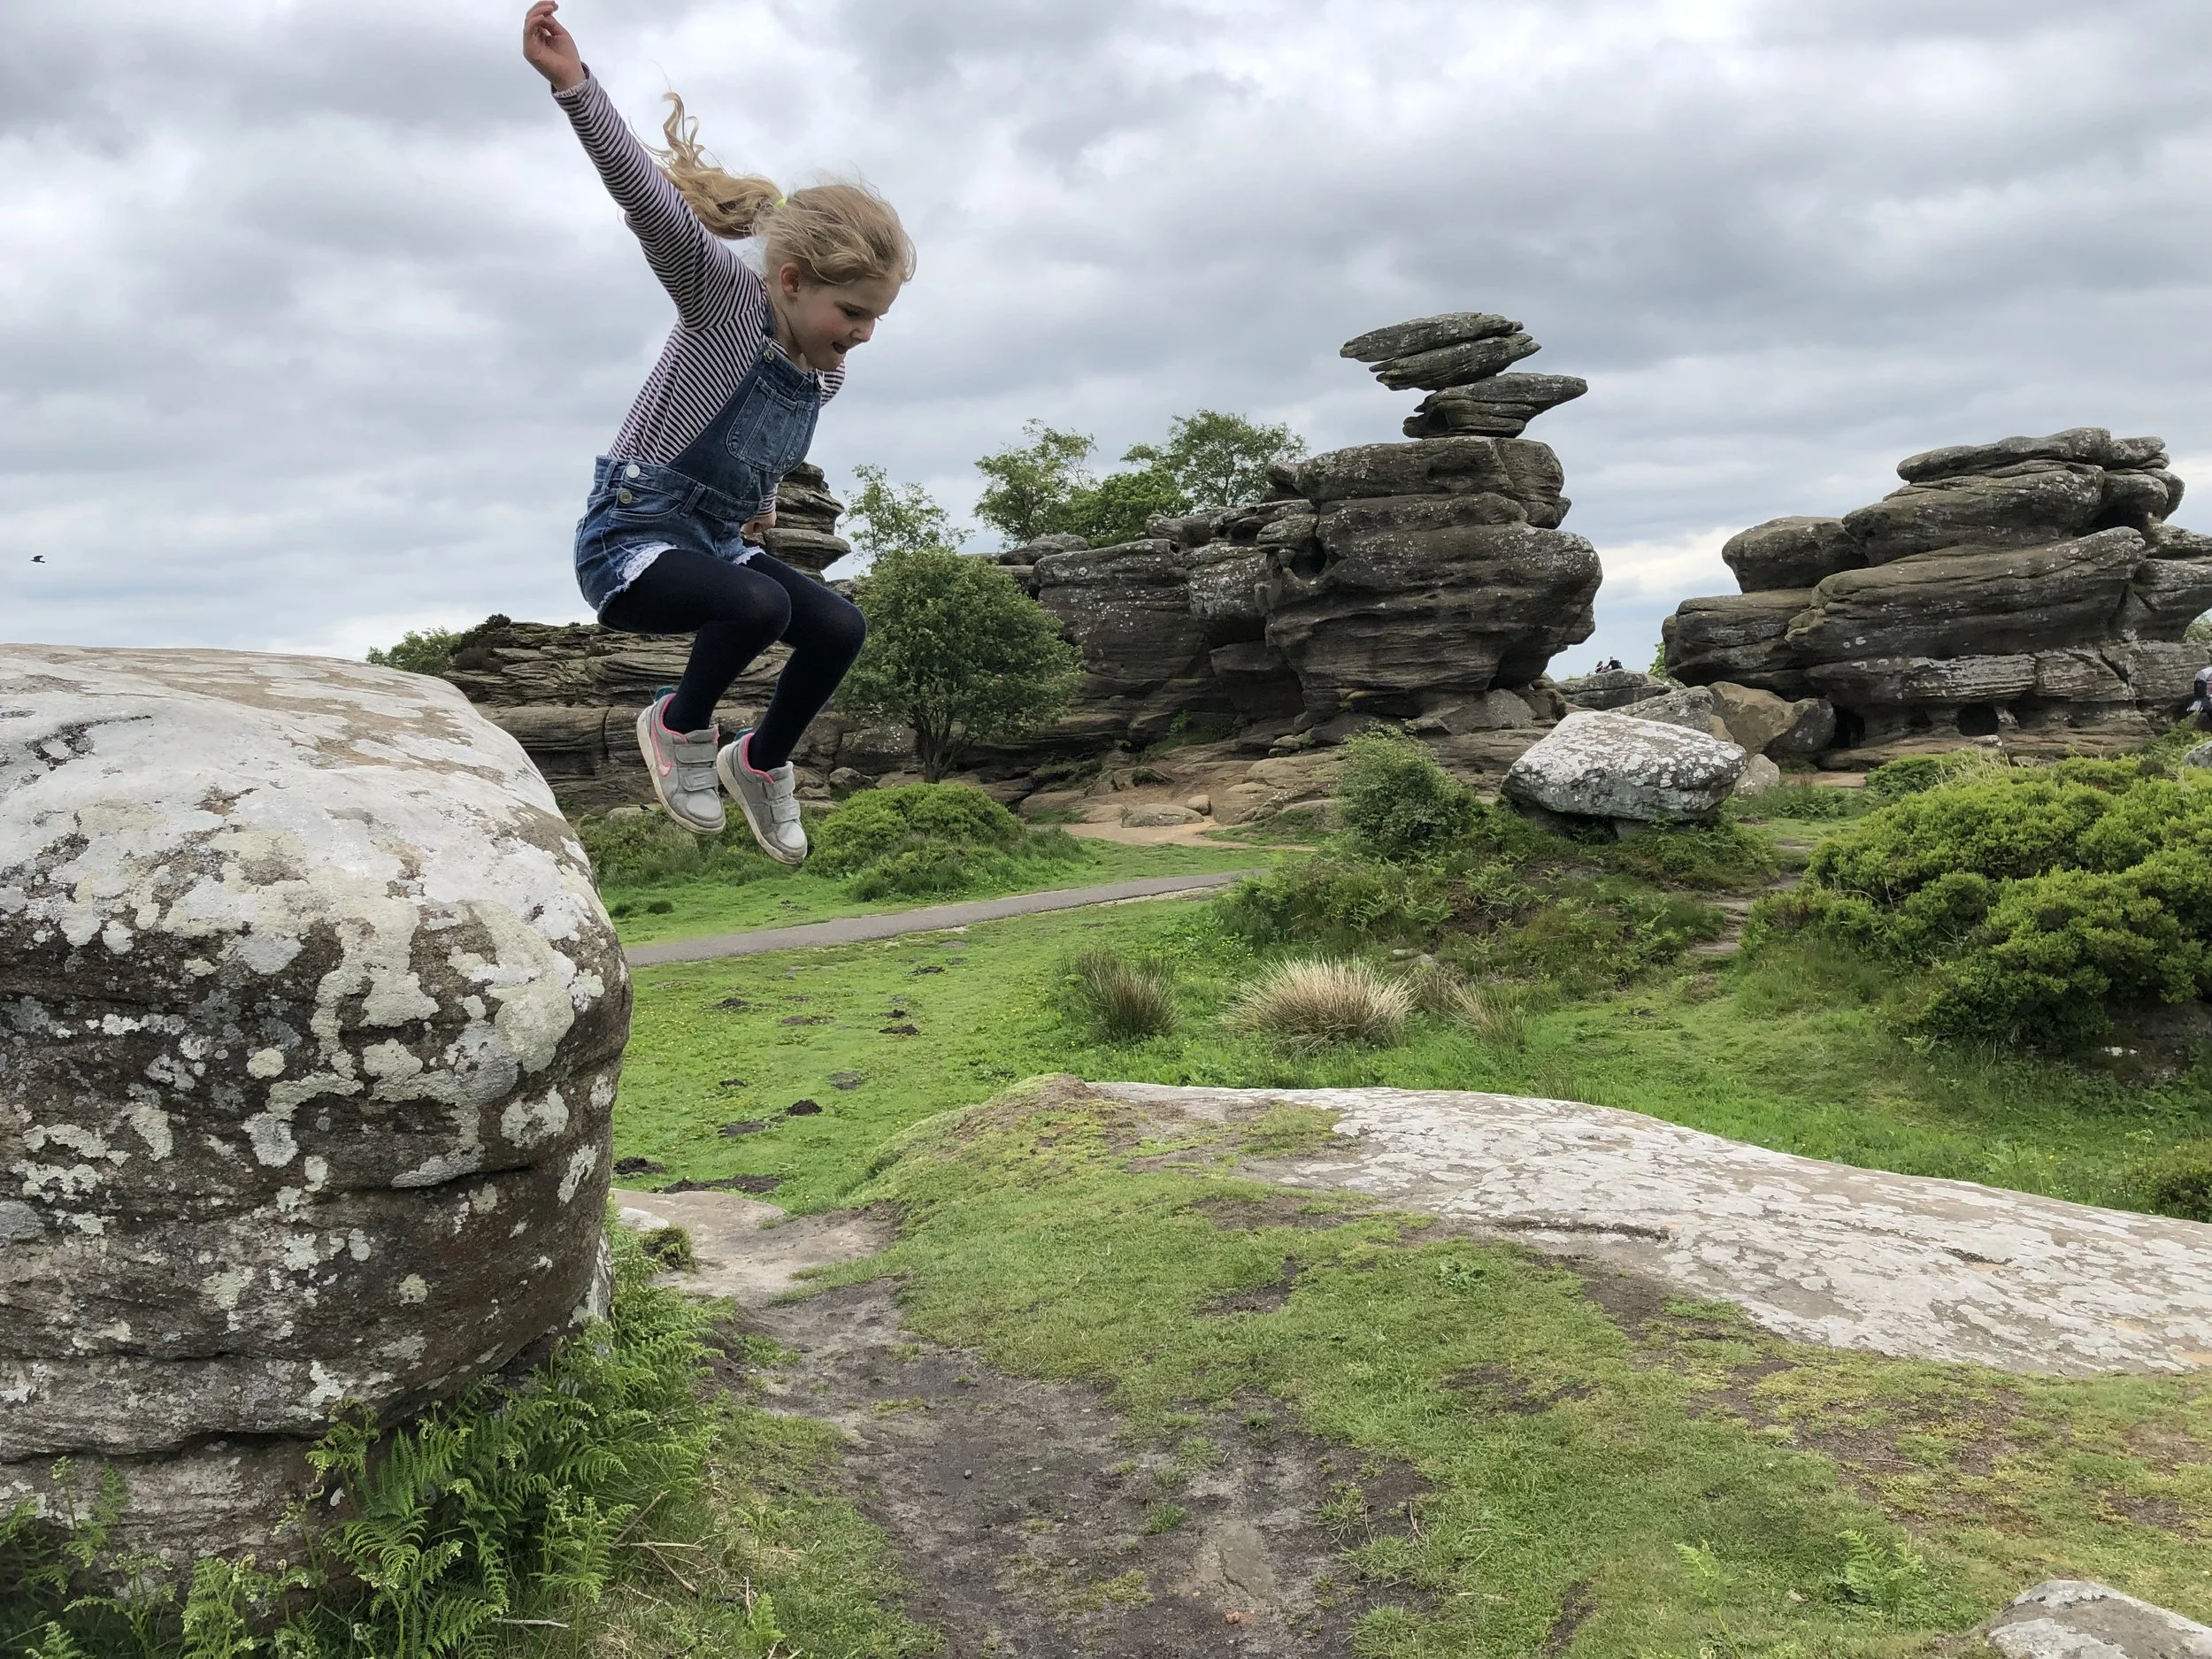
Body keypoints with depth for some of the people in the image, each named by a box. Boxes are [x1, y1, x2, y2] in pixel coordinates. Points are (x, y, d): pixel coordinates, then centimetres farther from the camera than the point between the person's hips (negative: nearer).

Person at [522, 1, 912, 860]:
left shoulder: (824, 375, 4)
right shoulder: (723, 290, -16)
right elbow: (647, 195, -33)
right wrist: (573, 86, -45)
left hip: (717, 542, 7)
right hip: (631, 538, -7)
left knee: (840, 627, -11)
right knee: (762, 604, -31)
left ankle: (760, 761, 13)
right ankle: (678, 724, -3)